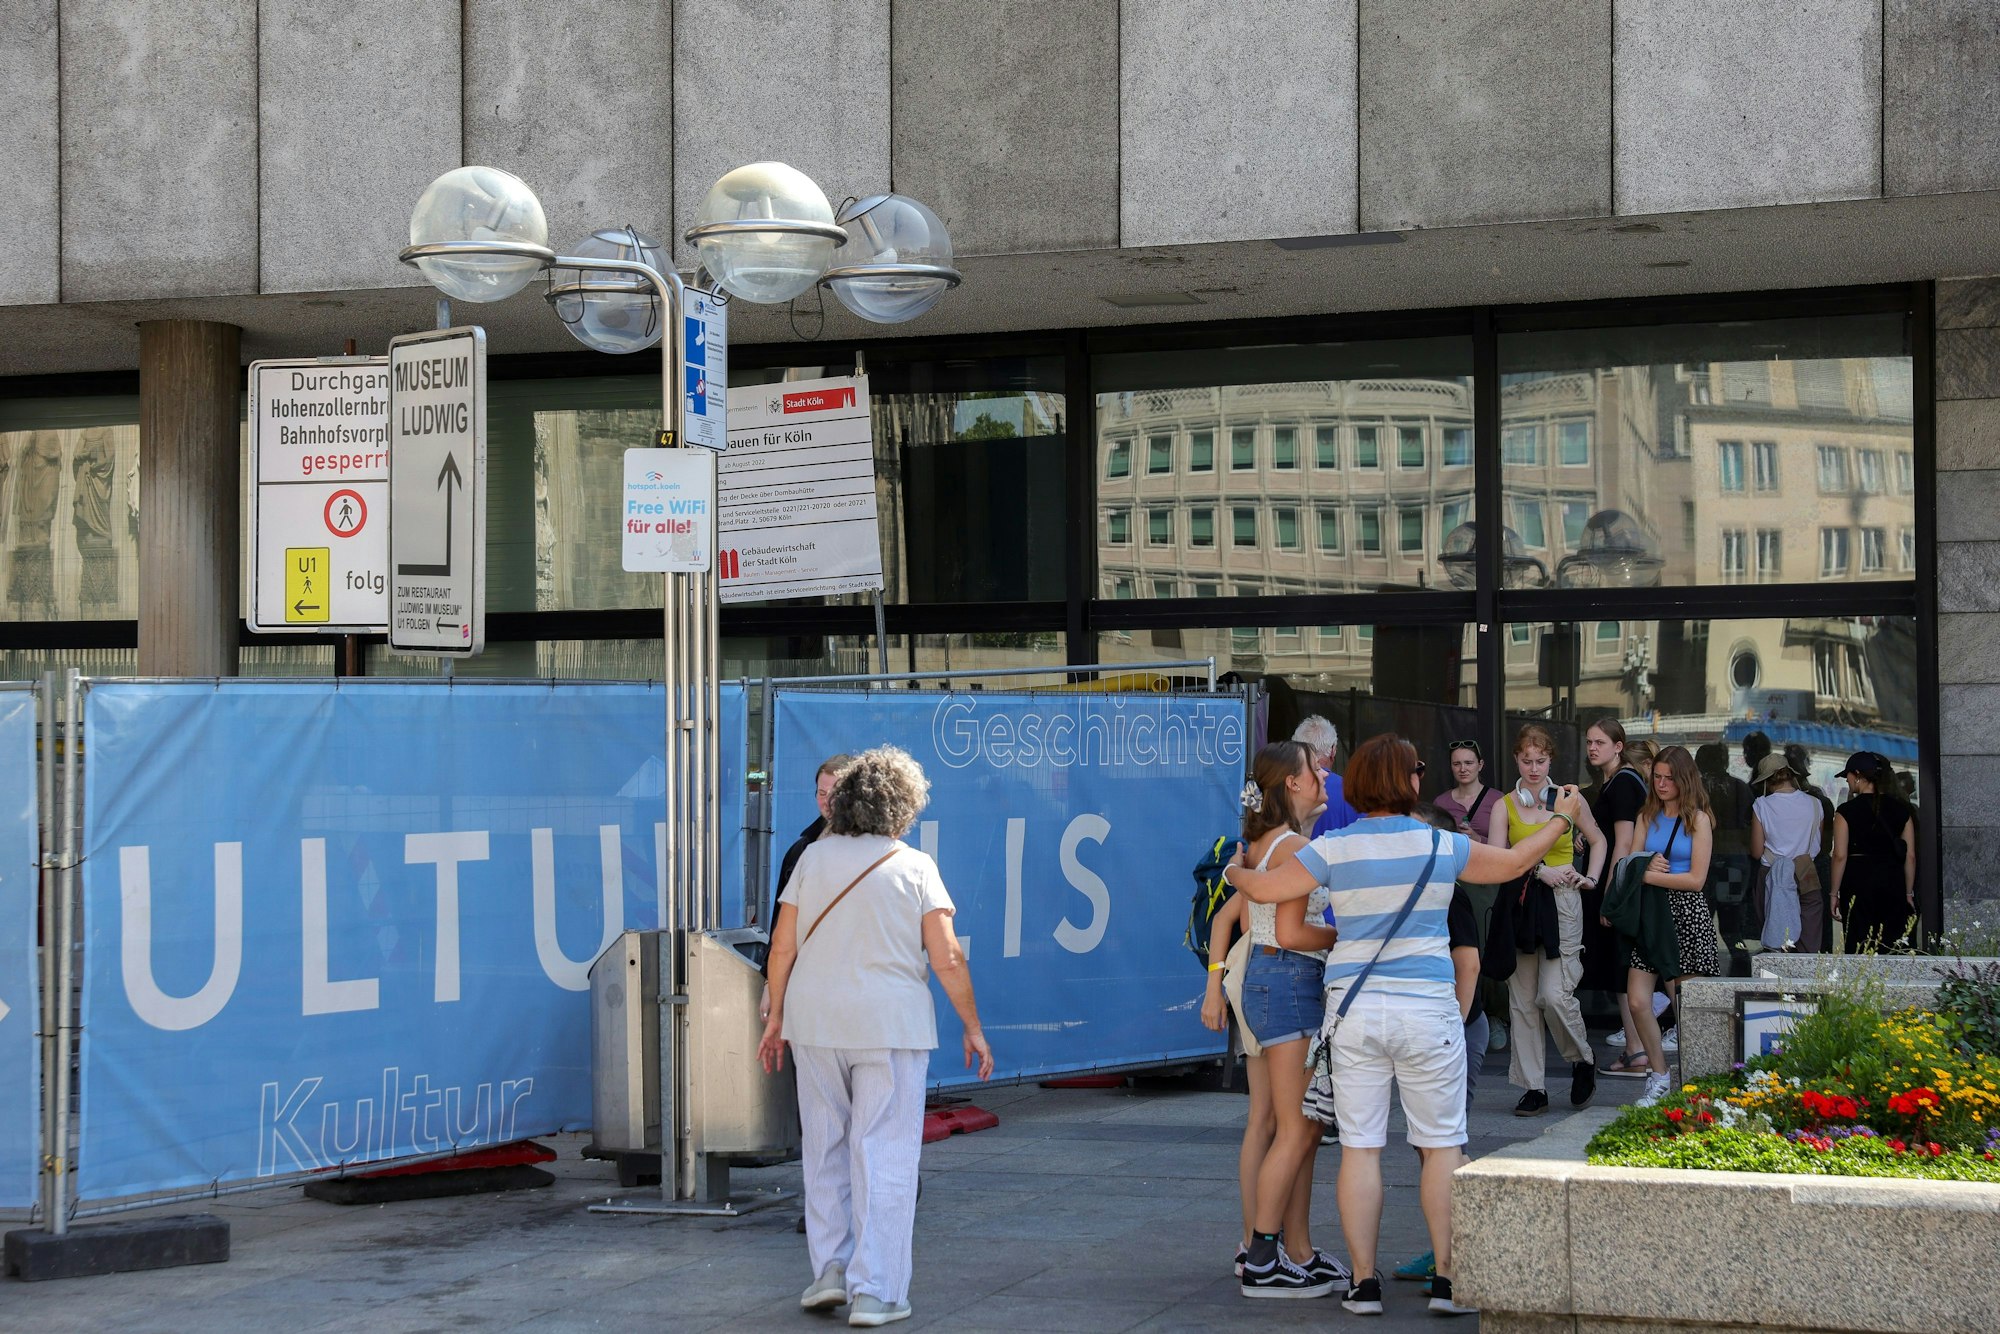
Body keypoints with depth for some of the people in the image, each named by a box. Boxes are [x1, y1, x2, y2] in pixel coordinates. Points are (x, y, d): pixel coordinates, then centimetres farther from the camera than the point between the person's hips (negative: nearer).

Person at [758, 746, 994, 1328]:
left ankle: (831, 1266, 12)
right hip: (891, 1023, -3)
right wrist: (973, 1028, 1)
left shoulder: (814, 857, 3)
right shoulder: (914, 866, -4)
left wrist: (775, 1017, 11)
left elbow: (782, 945, 2)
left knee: (825, 1147, 17)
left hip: (816, 1019, 3)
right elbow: (947, 958, -8)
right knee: (884, 1153, 1)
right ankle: (874, 1291, 0)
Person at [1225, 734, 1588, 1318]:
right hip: (1426, 1008, -1)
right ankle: (1448, 1279, 5)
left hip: (1353, 1010, 1)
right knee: (1443, 1145, 7)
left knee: (1359, 1148, 4)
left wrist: (1235, 872, 25)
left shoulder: (1335, 851, -2)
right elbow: (1513, 862, 14)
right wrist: (1562, 818, 31)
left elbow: (1264, 888, 1)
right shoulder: (1442, 847, -1)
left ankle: (1364, 1282, 5)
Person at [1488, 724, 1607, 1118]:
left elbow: (1598, 841, 21)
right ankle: (1533, 1087, 8)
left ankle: (1583, 1061, 14)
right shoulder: (1504, 806, 5)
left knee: (1555, 994, -13)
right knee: (1522, 999, 2)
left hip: (1561, 906, -2)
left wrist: (1591, 878, 8)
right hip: (1520, 904, 2)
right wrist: (1542, 871, -14)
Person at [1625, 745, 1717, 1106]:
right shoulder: (1647, 817, 14)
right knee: (1637, 1001, -6)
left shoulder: (1698, 819, 0)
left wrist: (1650, 875, -8)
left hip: (1686, 913, -4)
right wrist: (1647, 867, -11)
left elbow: (1696, 878, -7)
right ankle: (1659, 1077, 8)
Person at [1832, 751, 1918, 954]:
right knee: (1891, 949, 4)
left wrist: (1835, 894, -1)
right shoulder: (1900, 809, 6)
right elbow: (1910, 856, 7)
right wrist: (1909, 893, 14)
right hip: (1893, 883, 3)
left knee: (1859, 946, 0)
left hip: (1858, 883, -3)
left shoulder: (1847, 811, -5)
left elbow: (1840, 856, -8)